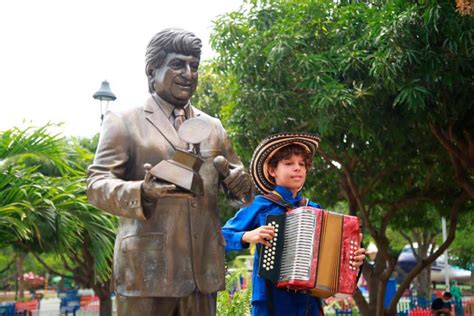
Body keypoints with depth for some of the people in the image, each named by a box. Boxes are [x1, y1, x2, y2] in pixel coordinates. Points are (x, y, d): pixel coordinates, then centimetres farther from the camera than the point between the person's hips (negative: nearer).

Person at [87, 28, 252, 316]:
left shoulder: (213, 126, 17)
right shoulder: (123, 122, 3)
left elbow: (235, 178, 23)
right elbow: (97, 184, -4)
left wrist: (241, 181, -3)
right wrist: (142, 192, -25)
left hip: (203, 270, 5)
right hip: (147, 269, -4)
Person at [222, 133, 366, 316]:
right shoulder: (260, 205, -1)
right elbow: (221, 237, -1)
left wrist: (353, 259, -4)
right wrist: (247, 237, -17)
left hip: (308, 299, 4)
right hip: (272, 299, -3)